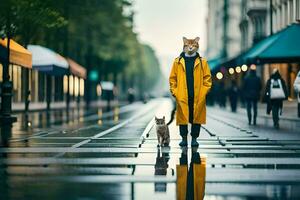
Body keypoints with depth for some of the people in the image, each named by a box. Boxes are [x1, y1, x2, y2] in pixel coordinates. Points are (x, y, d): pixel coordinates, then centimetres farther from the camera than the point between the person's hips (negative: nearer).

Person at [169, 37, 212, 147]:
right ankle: (184, 138, 12)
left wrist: (204, 92, -4)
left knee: (197, 117, 3)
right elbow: (172, 78, 8)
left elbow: (207, 78, 5)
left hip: (198, 97, 0)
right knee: (182, 117, 2)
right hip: (182, 97, 0)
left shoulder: (202, 62, 5)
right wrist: (174, 91, 0)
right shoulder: (178, 62, 6)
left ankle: (194, 139, 12)